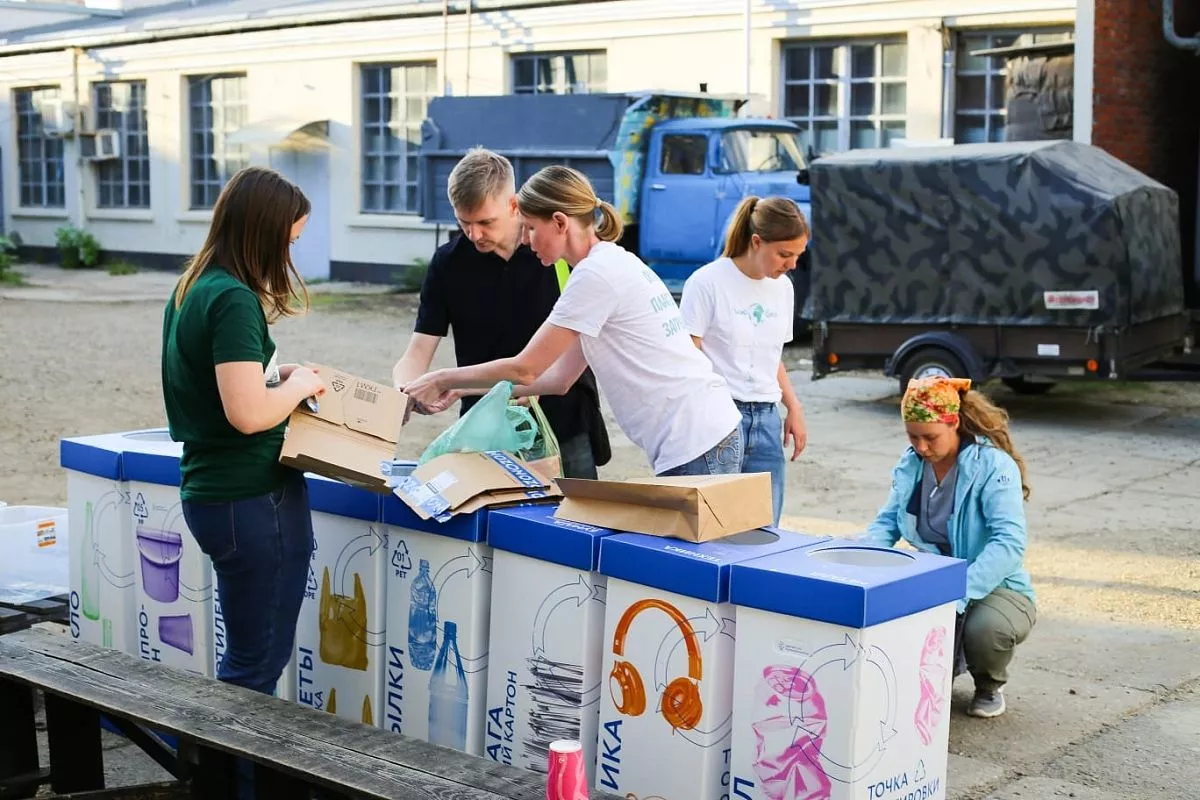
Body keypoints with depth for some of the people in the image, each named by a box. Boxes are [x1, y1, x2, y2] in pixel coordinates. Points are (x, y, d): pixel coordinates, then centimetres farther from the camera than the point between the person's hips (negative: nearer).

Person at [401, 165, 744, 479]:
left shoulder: (596, 273, -12)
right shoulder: (617, 262, 17)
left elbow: (524, 370, -9)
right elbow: (559, 376, 18)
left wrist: (442, 379, 3)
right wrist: (463, 389, 16)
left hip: (696, 445, -10)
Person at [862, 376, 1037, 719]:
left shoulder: (994, 466, -19)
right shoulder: (911, 465, 0)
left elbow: (1009, 543, -30)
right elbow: (886, 524, 3)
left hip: (995, 587, -4)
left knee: (986, 627, -39)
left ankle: (989, 688, 1)